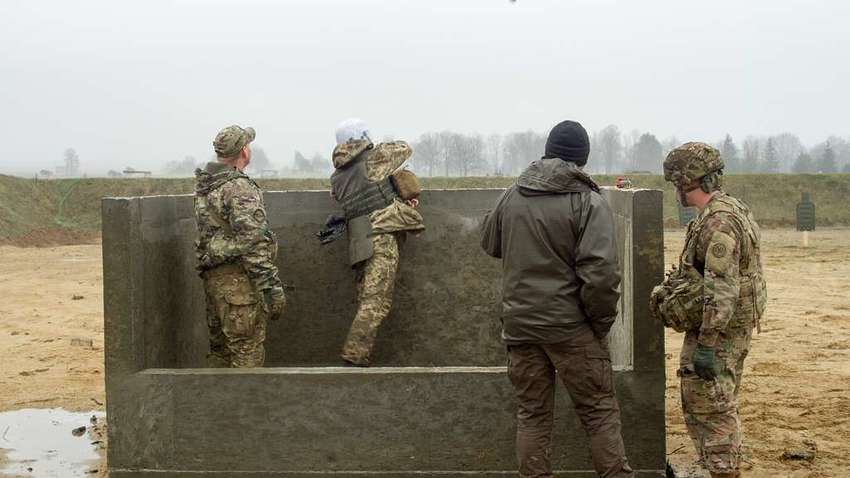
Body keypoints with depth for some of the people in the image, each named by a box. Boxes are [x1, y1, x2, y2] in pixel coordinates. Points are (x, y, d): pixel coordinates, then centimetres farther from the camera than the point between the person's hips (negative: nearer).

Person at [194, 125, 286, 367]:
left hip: (212, 276, 9)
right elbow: (252, 242, -21)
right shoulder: (239, 187, -16)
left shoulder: (203, 186, 12)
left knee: (220, 348, 16)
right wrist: (272, 287, -20)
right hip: (238, 278, -9)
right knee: (247, 350, -6)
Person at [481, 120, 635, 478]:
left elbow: (489, 244, 21)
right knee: (599, 412, 7)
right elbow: (601, 273, -19)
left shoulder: (511, 196, 3)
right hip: (571, 326, -4)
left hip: (520, 324, 4)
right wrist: (602, 321, -6)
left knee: (532, 414, 12)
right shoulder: (589, 203, -11)